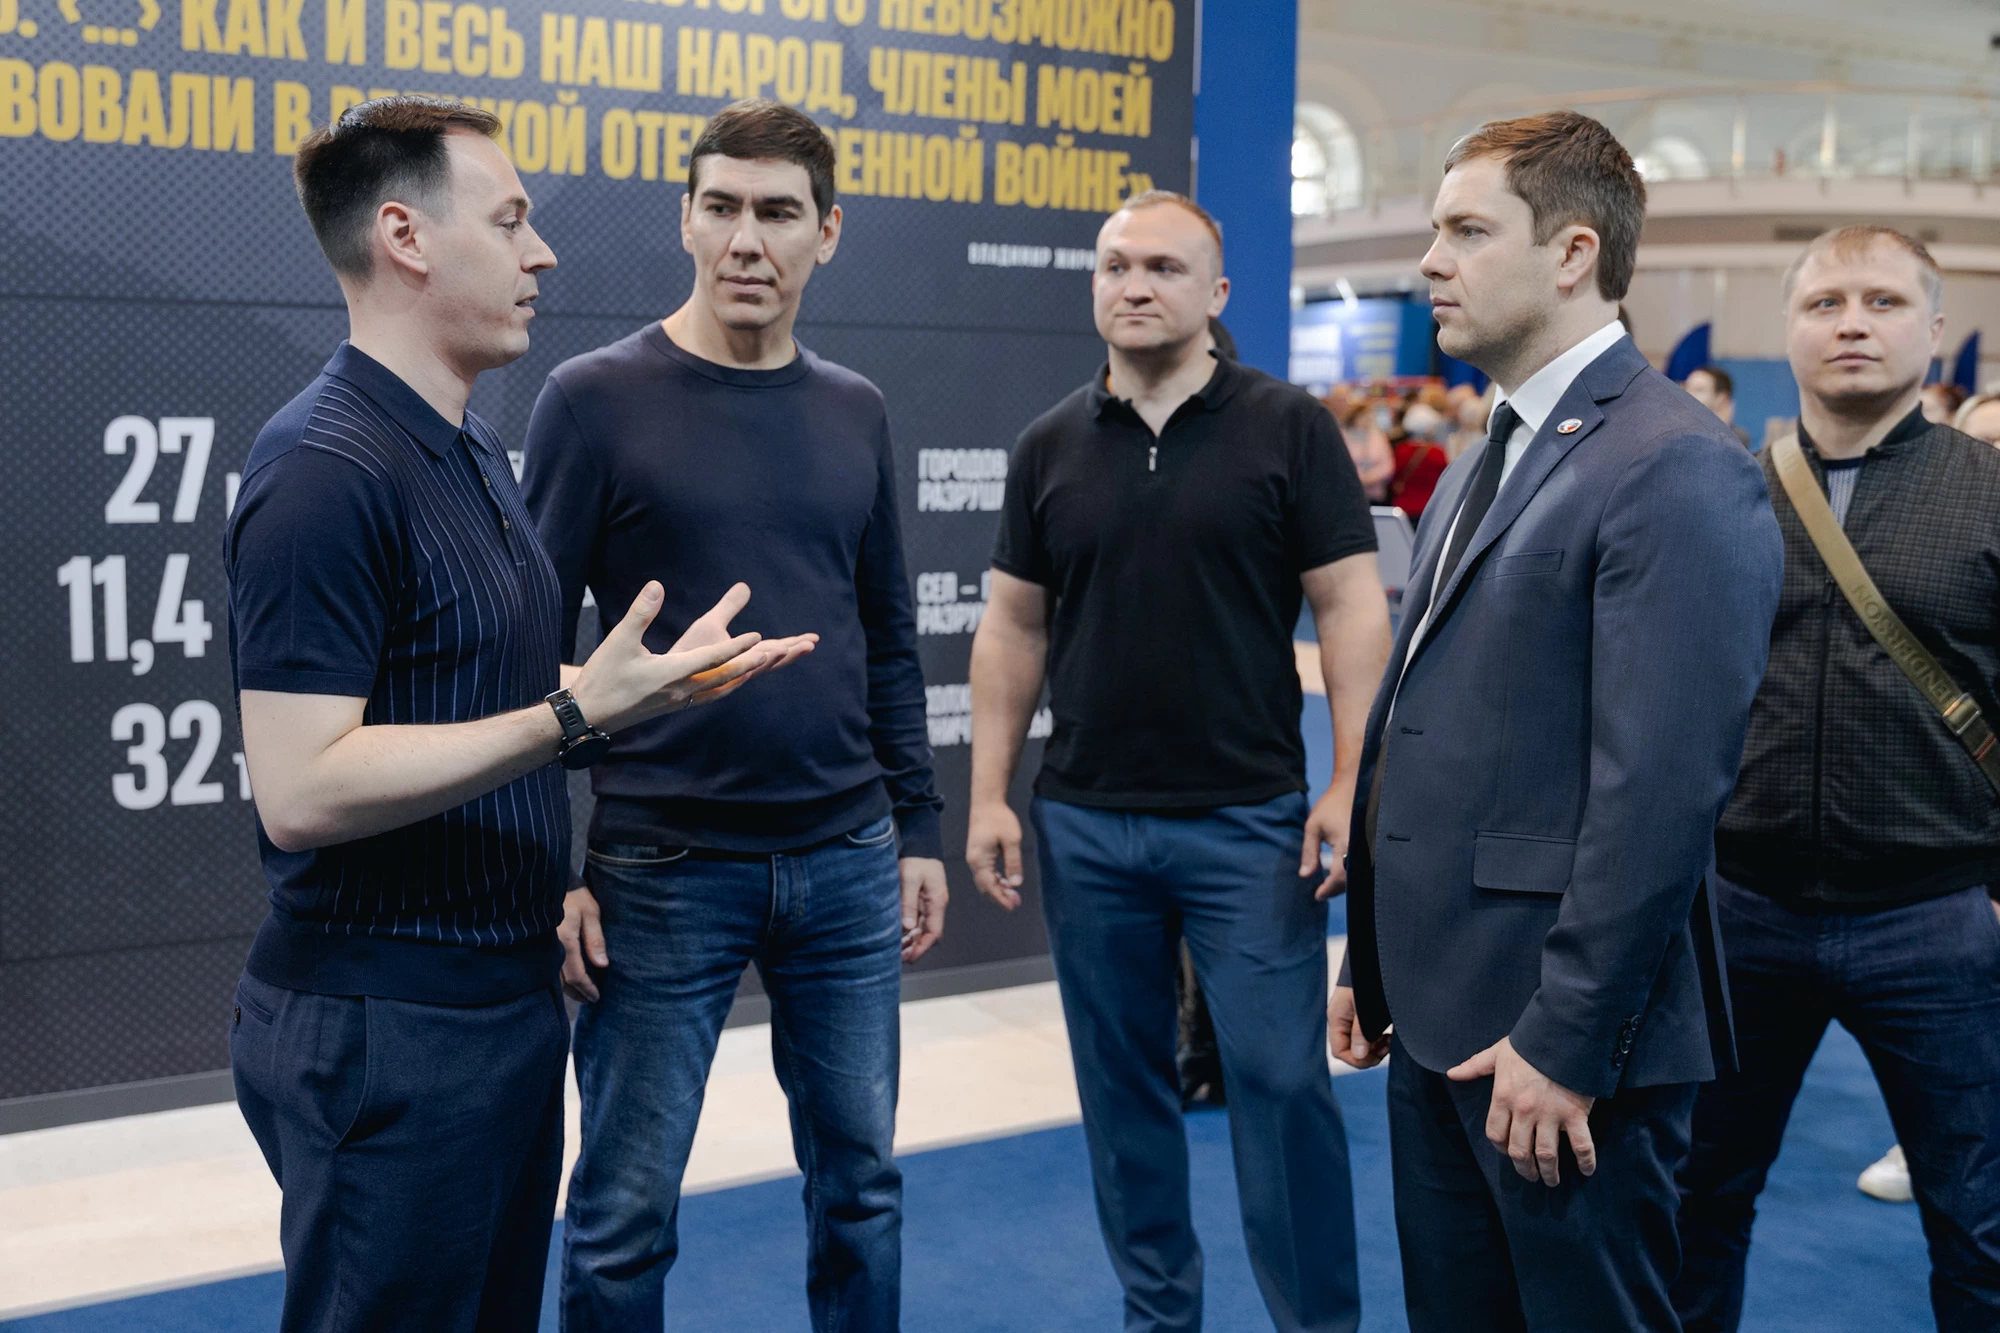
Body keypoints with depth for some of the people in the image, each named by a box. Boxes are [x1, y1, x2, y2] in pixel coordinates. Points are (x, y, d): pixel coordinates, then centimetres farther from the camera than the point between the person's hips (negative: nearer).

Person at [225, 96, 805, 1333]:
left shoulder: (475, 446, 11)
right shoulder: (326, 467, -19)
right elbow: (302, 789, -25)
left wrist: (646, 682, 7)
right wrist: (576, 714, -26)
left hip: (507, 996, 9)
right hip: (384, 1032, -9)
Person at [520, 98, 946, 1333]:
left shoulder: (856, 413, 7)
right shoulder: (596, 399, -6)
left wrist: (918, 827, 10)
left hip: (848, 861, 4)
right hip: (661, 869, -4)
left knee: (861, 1178, 13)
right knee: (626, 1210, 7)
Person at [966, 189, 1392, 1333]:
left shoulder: (1289, 427, -2)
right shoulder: (1052, 446, 7)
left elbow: (1353, 608, -5)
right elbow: (1013, 628, 10)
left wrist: (1350, 786, -12)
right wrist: (990, 794, 4)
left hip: (1250, 820, -3)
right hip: (1087, 821, 4)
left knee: (1282, 1080, -1)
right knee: (1122, 1085, 12)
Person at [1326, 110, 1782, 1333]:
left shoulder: (1676, 468, -15)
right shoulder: (1486, 465, 15)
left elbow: (1662, 790, -21)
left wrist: (1565, 1042, -20)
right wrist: (1372, 960, 16)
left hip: (1558, 1036, -9)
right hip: (1439, 1014, 9)